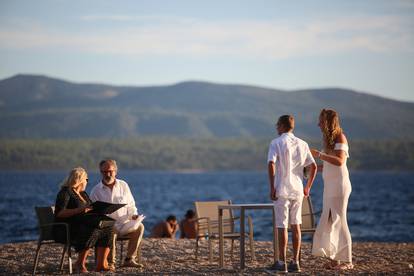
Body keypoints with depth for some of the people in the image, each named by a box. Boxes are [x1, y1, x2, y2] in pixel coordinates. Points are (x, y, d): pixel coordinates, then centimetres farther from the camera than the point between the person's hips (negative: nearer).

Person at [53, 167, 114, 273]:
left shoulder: (83, 194, 22)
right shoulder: (65, 192, -7)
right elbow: (60, 213, -19)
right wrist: (79, 210, -28)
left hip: (83, 226, 8)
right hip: (66, 228, -8)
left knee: (107, 229, -14)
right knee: (93, 231, -35)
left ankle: (101, 264, -19)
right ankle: (80, 263, -23)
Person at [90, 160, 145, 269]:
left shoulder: (123, 186, 13)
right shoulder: (96, 191, 5)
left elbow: (130, 205, 18)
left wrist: (133, 215, -3)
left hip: (124, 223, 3)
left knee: (139, 227, -24)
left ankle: (129, 259, -18)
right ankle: (111, 261, -25)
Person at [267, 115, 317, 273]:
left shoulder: (276, 143, -6)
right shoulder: (302, 144, 9)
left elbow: (271, 165, -18)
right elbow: (313, 166, 6)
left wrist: (272, 188, -14)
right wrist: (308, 187, 14)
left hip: (281, 190, -5)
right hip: (297, 190, 5)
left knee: (282, 226, -1)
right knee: (295, 225, 10)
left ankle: (282, 262, 1)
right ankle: (295, 262, 10)